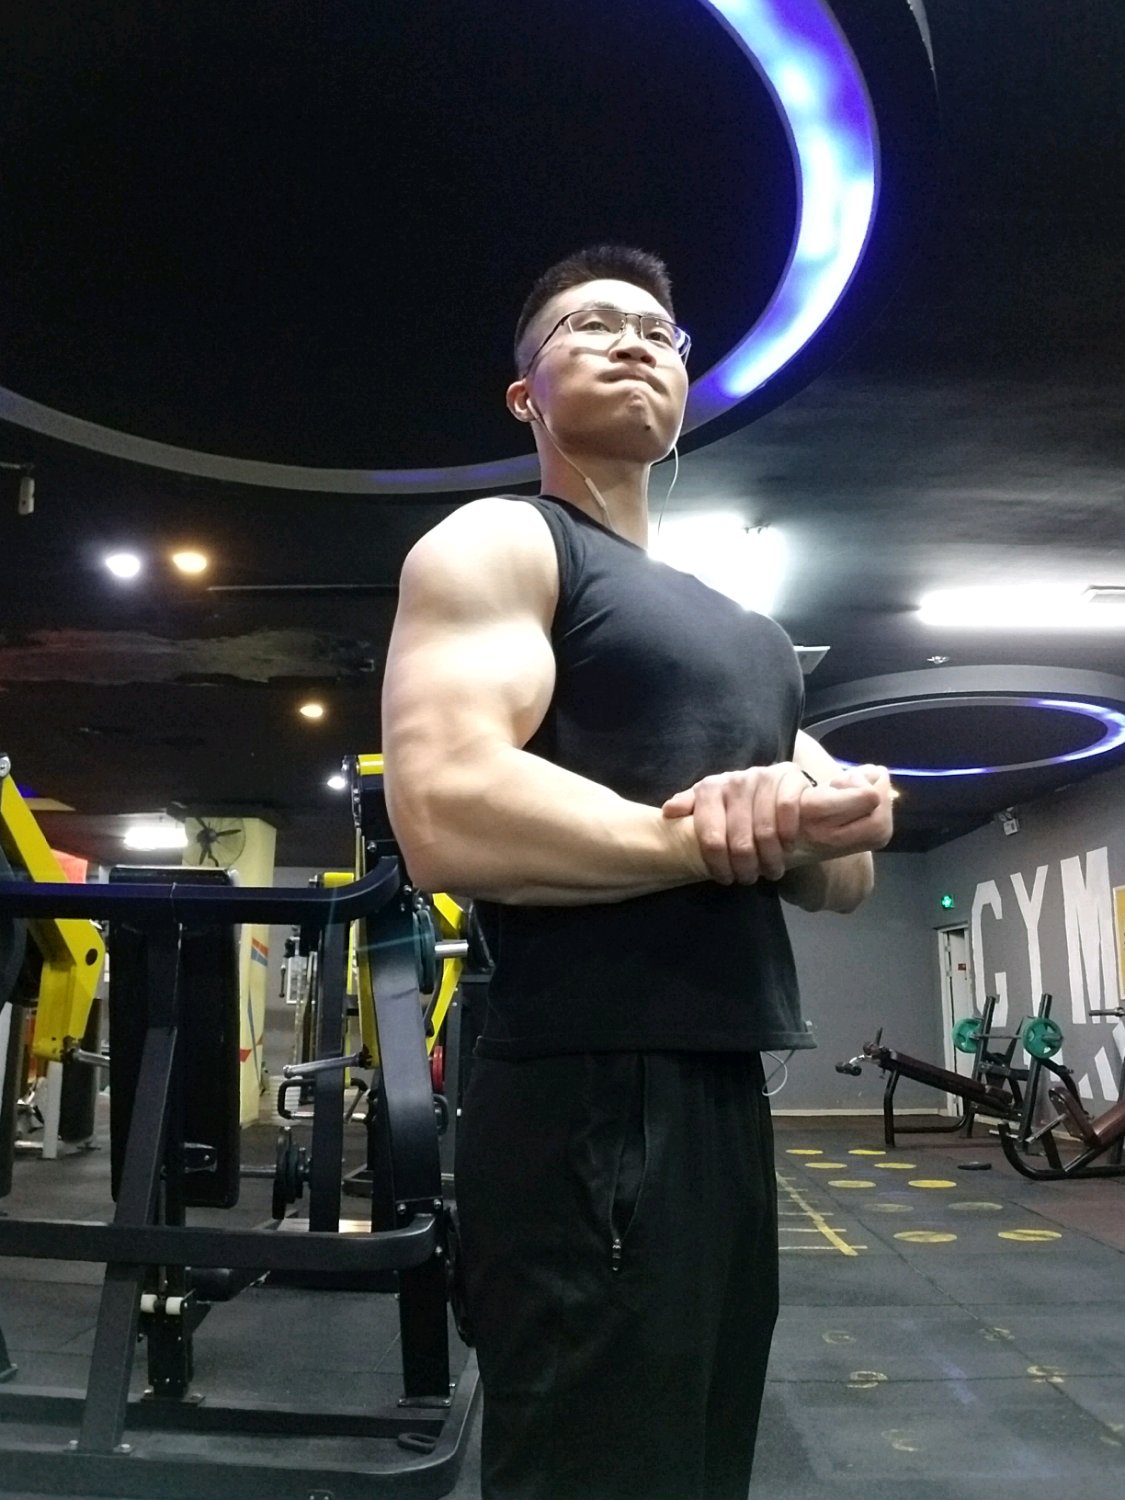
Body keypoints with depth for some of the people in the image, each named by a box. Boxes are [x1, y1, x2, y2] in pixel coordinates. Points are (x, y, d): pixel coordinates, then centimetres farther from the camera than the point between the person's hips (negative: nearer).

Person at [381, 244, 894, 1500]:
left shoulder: (737, 626, 21)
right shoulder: (494, 546, -4)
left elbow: (842, 879, 17)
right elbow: (448, 816, -22)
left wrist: (841, 818, -7)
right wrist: (711, 837, -13)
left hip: (728, 1094, 9)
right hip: (587, 1104, -9)